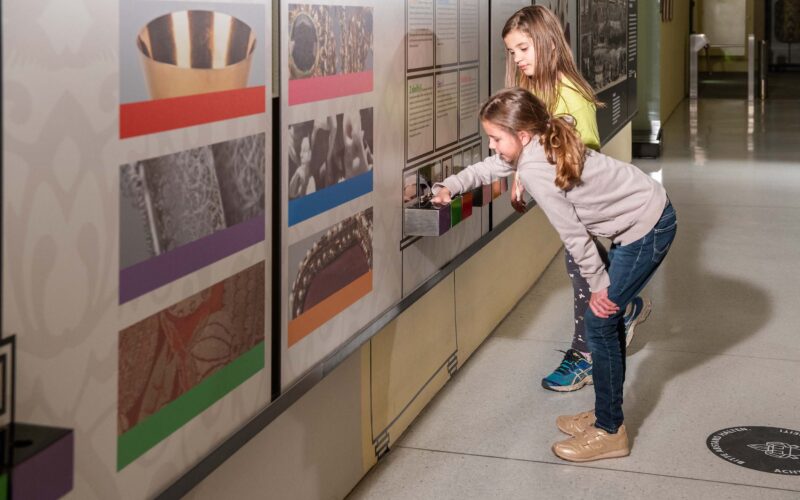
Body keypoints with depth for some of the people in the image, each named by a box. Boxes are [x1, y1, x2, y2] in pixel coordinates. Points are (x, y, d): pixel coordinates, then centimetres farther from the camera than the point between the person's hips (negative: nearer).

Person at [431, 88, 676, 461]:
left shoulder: (535, 170, -24)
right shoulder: (542, 145, 4)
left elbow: (573, 234, -18)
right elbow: (492, 167, 23)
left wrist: (599, 285, -8)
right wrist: (451, 186, 13)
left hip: (646, 229, -10)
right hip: (648, 214, 10)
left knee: (599, 321, -4)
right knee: (606, 316, 16)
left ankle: (610, 432, 6)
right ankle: (606, 411, 29)